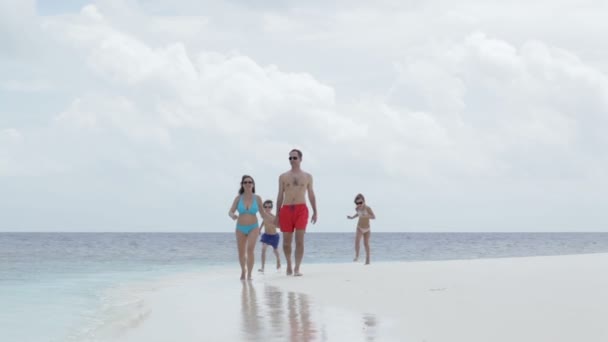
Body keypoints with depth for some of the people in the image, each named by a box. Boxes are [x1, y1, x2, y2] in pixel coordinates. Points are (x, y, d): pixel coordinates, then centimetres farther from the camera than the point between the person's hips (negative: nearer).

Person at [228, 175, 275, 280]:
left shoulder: (257, 198, -4)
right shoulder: (238, 198, -4)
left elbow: (263, 214, 4)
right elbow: (230, 212, -7)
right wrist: (232, 216, -31)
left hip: (253, 228, -1)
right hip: (240, 228, 1)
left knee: (250, 249, -23)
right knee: (241, 253, 11)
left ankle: (249, 274, -15)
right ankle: (243, 270, 40)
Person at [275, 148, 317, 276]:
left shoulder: (307, 176, 10)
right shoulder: (283, 176, 9)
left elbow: (311, 195, 13)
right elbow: (280, 196, 10)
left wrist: (315, 212, 8)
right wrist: (277, 215, 7)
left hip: (301, 209, -1)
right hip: (286, 209, 1)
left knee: (300, 240, -12)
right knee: (286, 241, 5)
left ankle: (297, 268, -12)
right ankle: (289, 265, 27)